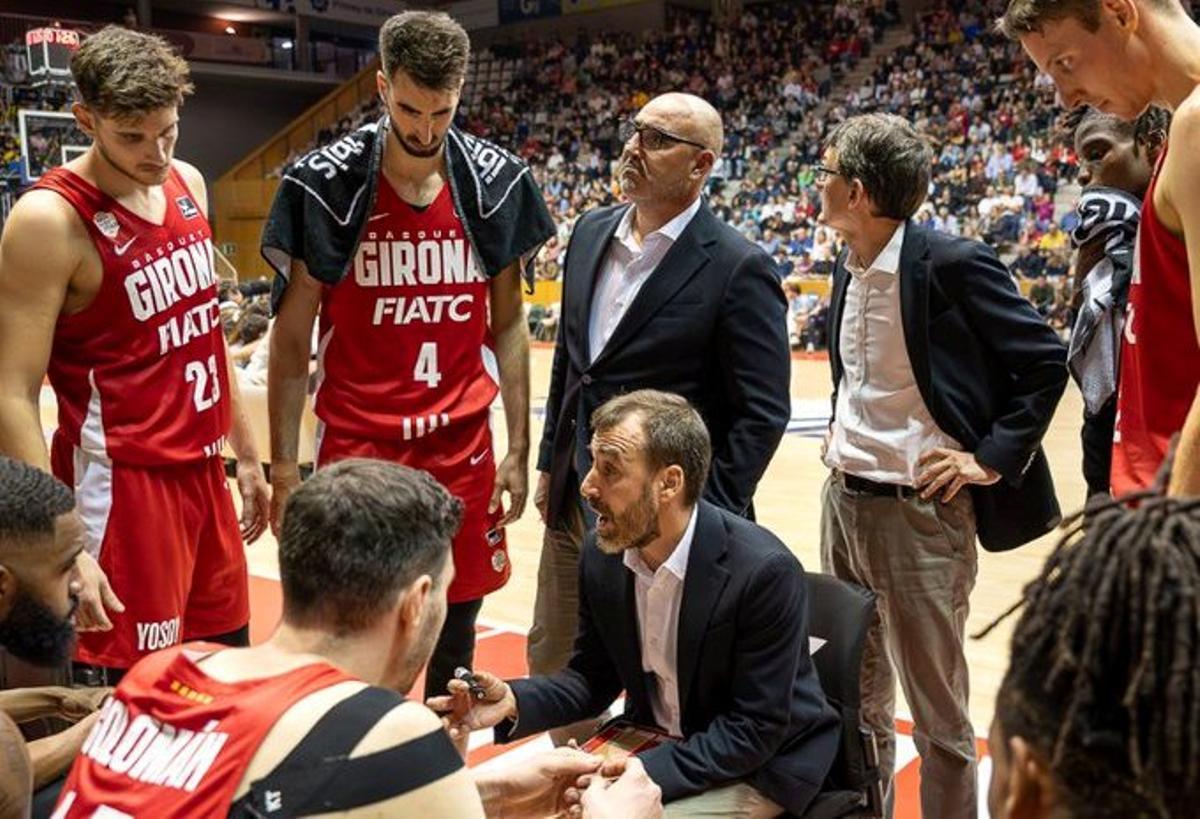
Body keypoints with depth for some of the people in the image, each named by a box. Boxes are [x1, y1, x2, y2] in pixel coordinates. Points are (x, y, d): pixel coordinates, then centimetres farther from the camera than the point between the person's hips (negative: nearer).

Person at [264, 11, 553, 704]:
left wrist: (519, 447, 2)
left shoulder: (496, 182, -1)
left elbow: (508, 322, 6)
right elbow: (293, 336, -2)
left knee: (457, 624, 15)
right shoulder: (325, 184, -7)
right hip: (357, 447, -2)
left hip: (464, 446, 2)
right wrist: (285, 465, -5)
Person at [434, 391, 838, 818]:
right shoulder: (603, 553, -9)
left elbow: (755, 731, -22)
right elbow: (594, 675, 3)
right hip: (652, 743, 5)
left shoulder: (765, 571, -27)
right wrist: (515, 701, -16)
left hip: (758, 763, -5)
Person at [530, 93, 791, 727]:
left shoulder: (739, 268, -15)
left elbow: (762, 412, -13)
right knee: (551, 664, 19)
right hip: (573, 501, 7)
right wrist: (550, 462, 15)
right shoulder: (591, 232, 6)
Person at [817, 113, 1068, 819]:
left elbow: (1046, 362, -11)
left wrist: (992, 458, -13)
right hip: (842, 500, 8)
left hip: (920, 510, -8)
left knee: (937, 715, 6)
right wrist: (844, 432, 12)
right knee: (855, 702, 20)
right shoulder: (849, 266, 8)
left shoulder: (952, 263, -16)